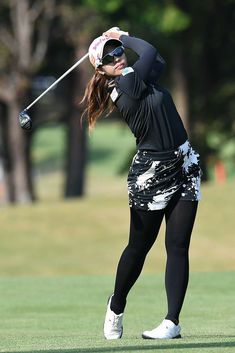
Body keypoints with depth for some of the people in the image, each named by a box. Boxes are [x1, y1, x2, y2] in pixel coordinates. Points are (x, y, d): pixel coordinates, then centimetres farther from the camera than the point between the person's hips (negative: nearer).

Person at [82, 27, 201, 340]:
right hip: (151, 172, -7)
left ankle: (172, 322, -6)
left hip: (183, 167, 7)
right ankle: (116, 307, 28)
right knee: (139, 246, 5)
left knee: (178, 246, -3)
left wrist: (119, 40, 11)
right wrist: (125, 37, 0)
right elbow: (150, 53, -15)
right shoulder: (126, 85, -15)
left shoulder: (140, 77, 9)